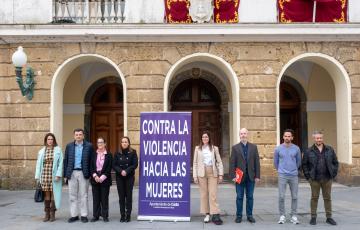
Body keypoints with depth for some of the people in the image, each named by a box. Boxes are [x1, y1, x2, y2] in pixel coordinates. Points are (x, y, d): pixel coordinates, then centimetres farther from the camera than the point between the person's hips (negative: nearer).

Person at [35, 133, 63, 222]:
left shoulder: (58, 150, 1)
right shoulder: (41, 151, 10)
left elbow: (60, 163, -4)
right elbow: (38, 164, 10)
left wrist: (58, 175, -12)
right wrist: (37, 176, 5)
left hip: (54, 176, -2)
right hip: (44, 175, 3)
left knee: (53, 194, 0)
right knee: (46, 195, 6)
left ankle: (52, 214, 7)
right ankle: (47, 214, 13)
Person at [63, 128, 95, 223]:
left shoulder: (89, 146, 1)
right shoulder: (69, 146, 7)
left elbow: (92, 161, 1)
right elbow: (65, 160, 7)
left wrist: (90, 174, -5)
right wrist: (65, 174, 3)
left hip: (83, 173, -2)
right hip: (72, 173, 2)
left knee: (83, 195, 4)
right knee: (72, 195, 6)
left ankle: (84, 215, 11)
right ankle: (74, 215, 14)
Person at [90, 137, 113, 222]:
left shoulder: (109, 155, 1)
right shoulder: (93, 154, 7)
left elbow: (109, 168, -5)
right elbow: (91, 167, 3)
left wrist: (102, 177, -13)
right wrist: (95, 176, -12)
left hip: (105, 179, -2)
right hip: (95, 179, 2)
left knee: (104, 198, 2)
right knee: (96, 198, 6)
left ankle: (105, 215, 10)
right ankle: (95, 215, 13)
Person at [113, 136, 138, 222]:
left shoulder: (133, 152, 0)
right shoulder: (118, 153, 5)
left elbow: (135, 164, -6)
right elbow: (114, 165, 1)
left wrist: (126, 171, -18)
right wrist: (121, 171, -16)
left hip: (129, 177, -2)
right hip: (119, 177, 2)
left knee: (129, 196, 1)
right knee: (121, 196, 3)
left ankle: (128, 215, 8)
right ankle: (122, 215, 9)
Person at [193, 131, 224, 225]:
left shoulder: (214, 148, 8)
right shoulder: (198, 148, 8)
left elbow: (219, 162, 6)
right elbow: (195, 163, 6)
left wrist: (220, 174, -2)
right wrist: (195, 175, -1)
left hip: (213, 173, 0)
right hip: (202, 173, 1)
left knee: (213, 194, -7)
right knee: (204, 194, 2)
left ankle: (215, 215, -8)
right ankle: (207, 214, 10)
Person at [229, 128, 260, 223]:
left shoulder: (253, 147, 7)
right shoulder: (235, 147, 2)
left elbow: (257, 162, 4)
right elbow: (232, 163, -2)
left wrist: (257, 176, -1)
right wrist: (233, 176, -9)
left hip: (251, 176, 2)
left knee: (250, 197, 7)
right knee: (239, 197, 4)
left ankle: (249, 215, 17)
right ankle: (239, 216, 13)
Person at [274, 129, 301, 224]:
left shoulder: (296, 148, 1)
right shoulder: (278, 149, -1)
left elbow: (298, 161, 16)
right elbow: (275, 162, 13)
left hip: (294, 176, 1)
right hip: (282, 176, -1)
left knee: (294, 197, 5)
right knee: (281, 197, -3)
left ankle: (293, 216, 15)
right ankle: (282, 216, 8)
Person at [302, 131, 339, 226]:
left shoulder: (330, 150, 5)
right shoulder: (309, 151, -1)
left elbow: (335, 162, 10)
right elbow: (304, 164, 2)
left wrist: (333, 174, 2)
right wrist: (308, 176, -4)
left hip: (327, 179, 2)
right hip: (314, 179, -2)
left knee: (327, 198, 8)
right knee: (314, 198, 4)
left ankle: (329, 217, 16)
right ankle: (313, 217, 12)